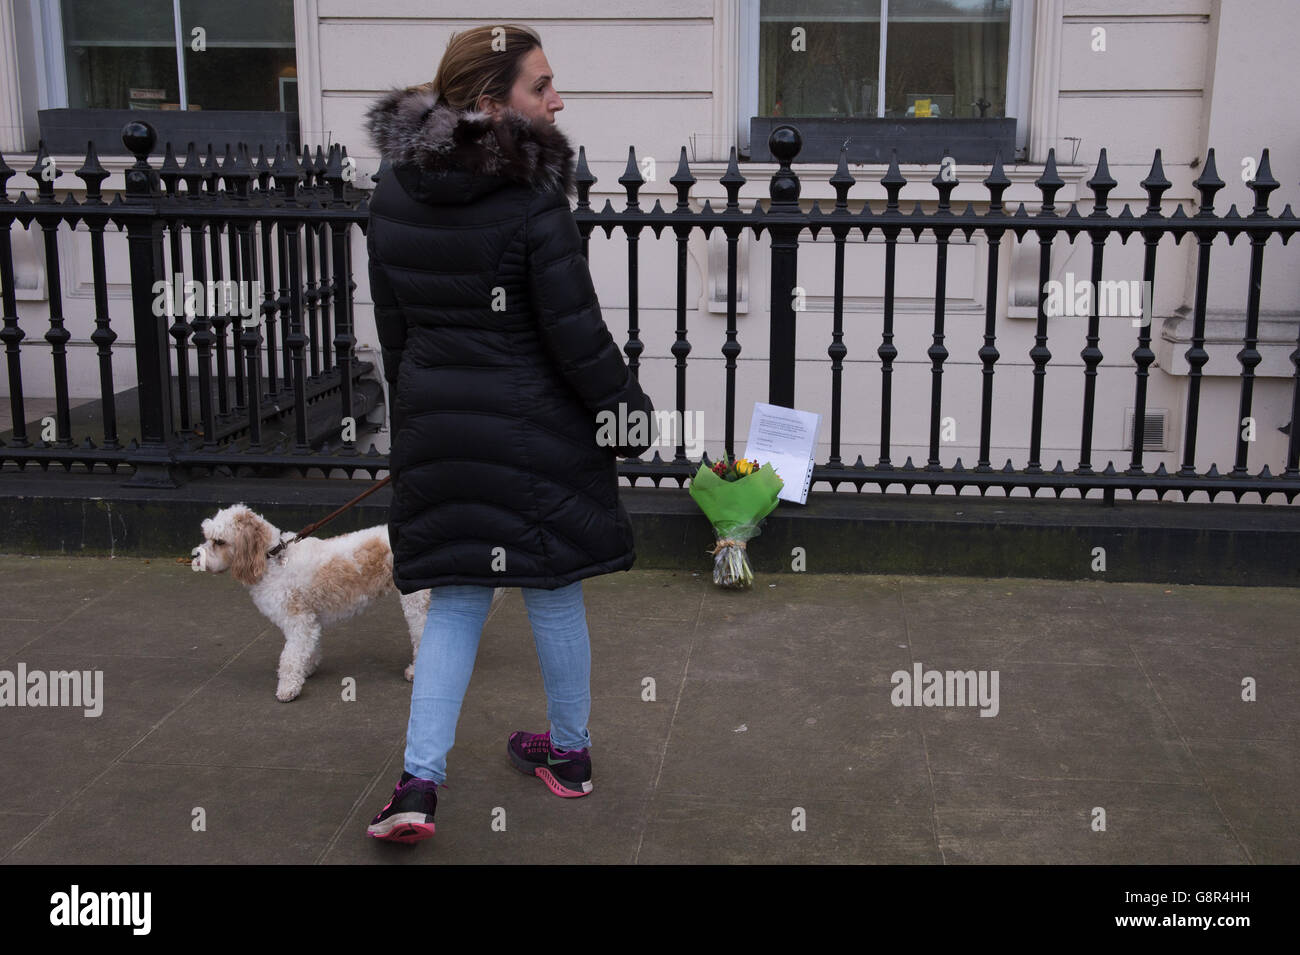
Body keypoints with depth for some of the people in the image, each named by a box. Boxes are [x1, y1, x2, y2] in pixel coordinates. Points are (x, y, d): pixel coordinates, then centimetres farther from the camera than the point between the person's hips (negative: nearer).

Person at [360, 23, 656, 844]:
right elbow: (575, 332, -16)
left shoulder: (394, 196, 2)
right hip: (534, 429, -4)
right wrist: (627, 415, -3)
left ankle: (419, 783, 6)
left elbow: (394, 329, 10)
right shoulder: (532, 200, -18)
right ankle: (571, 753, 31)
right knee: (554, 592, 13)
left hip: (437, 429, 5)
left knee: (456, 601, 13)